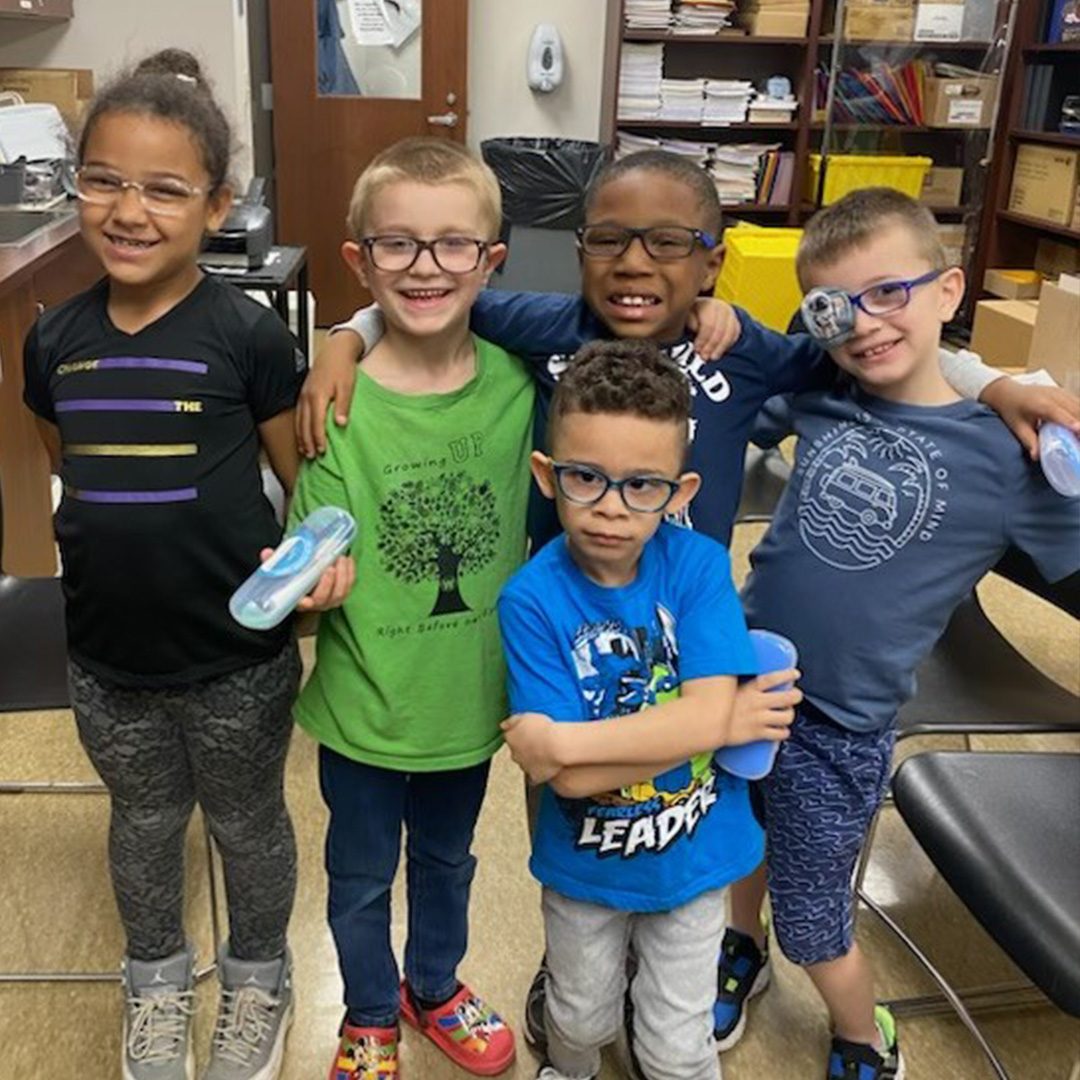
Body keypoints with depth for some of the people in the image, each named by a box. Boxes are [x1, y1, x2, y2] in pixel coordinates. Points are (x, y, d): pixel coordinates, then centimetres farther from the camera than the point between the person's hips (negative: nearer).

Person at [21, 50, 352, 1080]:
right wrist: (96, 551, 6)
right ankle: (156, 977, 50)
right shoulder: (55, 338, -2)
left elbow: (304, 481, -7)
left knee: (248, 822, 19)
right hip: (107, 658, 4)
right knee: (144, 821, 24)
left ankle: (257, 978, 45)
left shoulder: (247, 334, -14)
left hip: (238, 661, -3)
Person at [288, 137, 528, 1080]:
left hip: (472, 696, 3)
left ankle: (436, 987, 56)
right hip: (366, 705, -2)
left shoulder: (515, 383, -10)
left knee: (447, 859, 27)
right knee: (361, 877, 21)